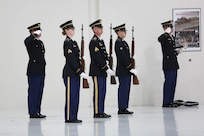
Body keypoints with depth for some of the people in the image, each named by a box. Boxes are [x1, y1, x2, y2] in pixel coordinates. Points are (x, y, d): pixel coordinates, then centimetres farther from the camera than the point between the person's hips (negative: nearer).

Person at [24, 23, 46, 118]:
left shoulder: (40, 42, 18)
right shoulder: (30, 42, -7)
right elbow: (27, 41, -34)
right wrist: (35, 35, -21)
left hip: (41, 71, 8)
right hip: (34, 71, -8)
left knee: (39, 92, 10)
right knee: (33, 92, -5)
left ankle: (37, 112, 15)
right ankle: (33, 112, -1)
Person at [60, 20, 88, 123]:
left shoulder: (73, 42, 17)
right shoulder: (67, 43, -12)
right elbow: (71, 59, -18)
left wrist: (79, 71, 12)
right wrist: (79, 72, -18)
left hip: (75, 73, 9)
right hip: (70, 73, -9)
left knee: (75, 96, 10)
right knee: (71, 96, -6)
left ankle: (73, 117, 14)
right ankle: (69, 117, -2)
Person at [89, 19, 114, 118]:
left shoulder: (101, 41, 17)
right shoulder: (94, 41, -13)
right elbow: (97, 57, -20)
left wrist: (107, 67, 9)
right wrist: (107, 69, -19)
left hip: (102, 71, 10)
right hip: (97, 71, -10)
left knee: (102, 92, 11)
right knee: (98, 92, -6)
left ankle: (101, 112, 16)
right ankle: (97, 113, -2)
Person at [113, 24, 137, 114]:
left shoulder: (123, 42, 17)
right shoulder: (119, 43, -14)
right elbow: (122, 57, -20)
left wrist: (130, 68, 14)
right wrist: (130, 68, -19)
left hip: (126, 70, 10)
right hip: (123, 71, -10)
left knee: (125, 89, 11)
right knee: (123, 89, -7)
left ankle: (123, 108, 15)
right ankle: (122, 109, -4)